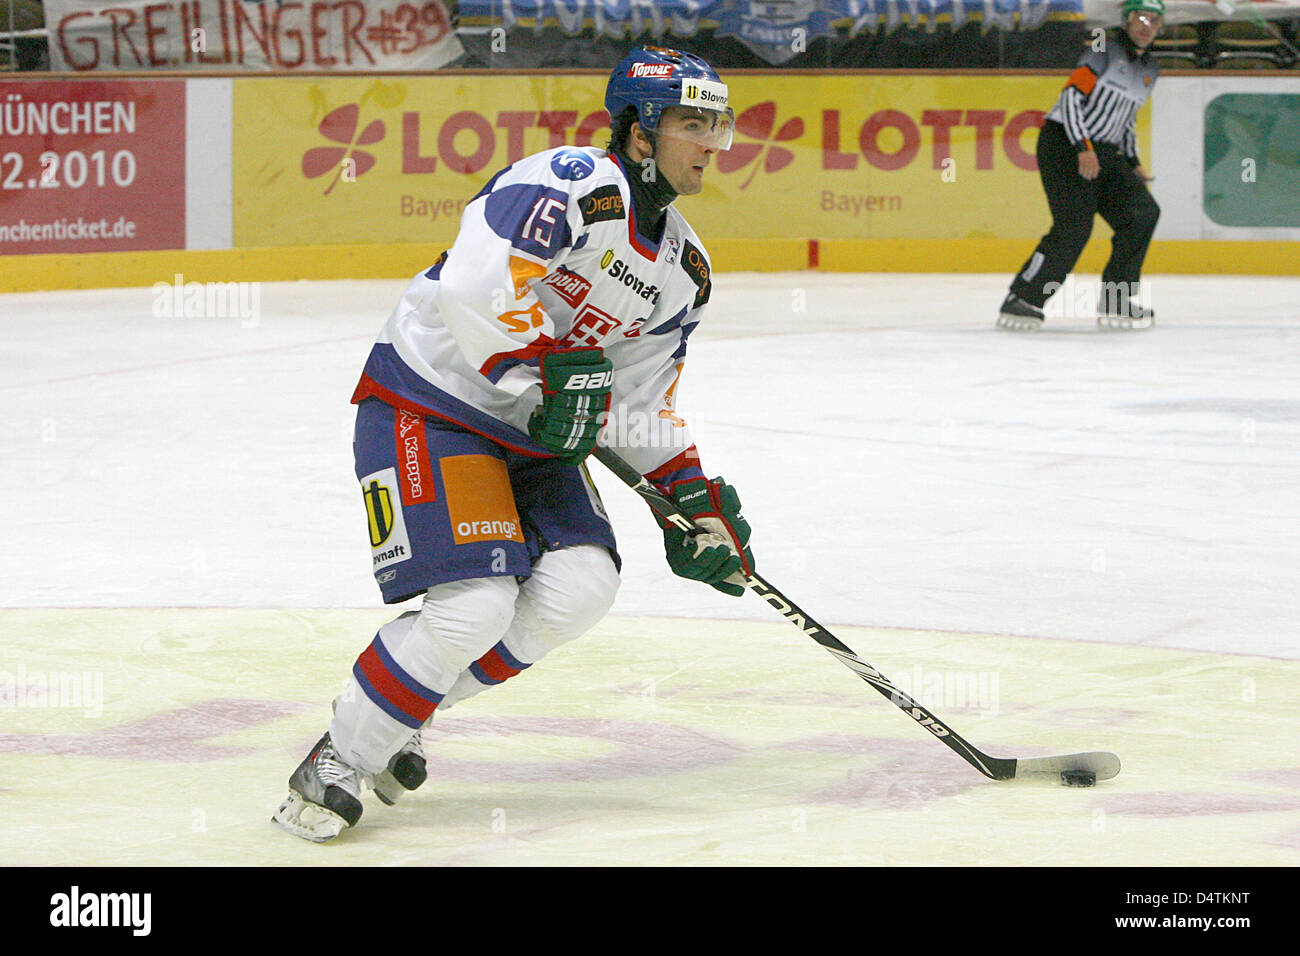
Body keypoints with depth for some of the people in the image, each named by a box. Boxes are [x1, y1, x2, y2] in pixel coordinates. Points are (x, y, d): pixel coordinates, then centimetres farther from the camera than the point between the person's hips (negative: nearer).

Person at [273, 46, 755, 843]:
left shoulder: (685, 270, 9)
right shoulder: (572, 184, -19)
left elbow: (643, 406, 17)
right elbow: (474, 289, -31)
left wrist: (695, 497, 7)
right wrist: (552, 376, -26)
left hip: (528, 429, 9)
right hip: (426, 407, -8)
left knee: (582, 586, -10)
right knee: (474, 603, -22)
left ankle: (402, 714, 7)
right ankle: (340, 760, -3)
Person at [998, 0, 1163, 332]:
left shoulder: (1149, 68, 15)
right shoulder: (1106, 50, -11)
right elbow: (1072, 95, -19)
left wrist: (1133, 163, 18)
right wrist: (1083, 149, -26)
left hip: (1103, 152, 8)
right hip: (1064, 143, -8)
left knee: (1142, 213, -3)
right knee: (1074, 227, -20)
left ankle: (1115, 302, 5)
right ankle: (1022, 300, -13)